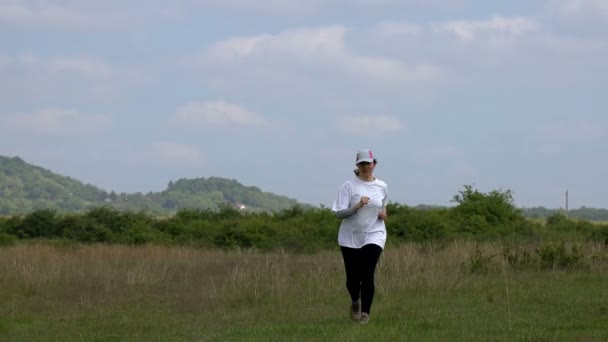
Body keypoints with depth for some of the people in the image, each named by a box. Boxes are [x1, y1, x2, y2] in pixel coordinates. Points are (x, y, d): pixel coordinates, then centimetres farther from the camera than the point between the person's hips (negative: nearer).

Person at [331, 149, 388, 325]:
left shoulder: (382, 187, 7)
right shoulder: (349, 186, -5)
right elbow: (339, 213, -10)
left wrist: (383, 213, 4)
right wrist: (358, 206, -25)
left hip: (374, 235, 1)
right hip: (350, 237, -1)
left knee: (367, 275, -15)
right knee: (353, 278, 5)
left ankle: (365, 312, -6)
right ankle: (355, 302, 36)